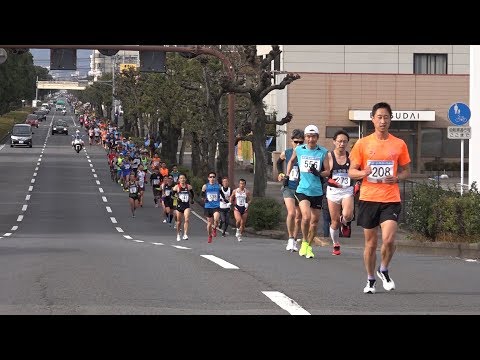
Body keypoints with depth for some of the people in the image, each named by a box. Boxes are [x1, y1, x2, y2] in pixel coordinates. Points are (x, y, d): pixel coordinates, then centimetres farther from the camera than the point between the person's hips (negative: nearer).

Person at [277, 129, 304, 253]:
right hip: (289, 188, 0)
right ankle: (290, 239, -3)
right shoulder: (286, 153, 0)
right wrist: (280, 173, 11)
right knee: (291, 213, -18)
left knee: (298, 217, 8)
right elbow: (279, 162, 23)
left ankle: (294, 241, 23)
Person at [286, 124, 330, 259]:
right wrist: (287, 176, 18)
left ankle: (308, 246, 25)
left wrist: (318, 173, -16)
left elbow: (327, 171, 4)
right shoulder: (298, 150, 3)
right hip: (302, 190, -2)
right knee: (306, 217, -21)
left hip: (317, 191, 2)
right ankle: (304, 242, 2)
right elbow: (291, 161, 24)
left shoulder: (323, 152, 1)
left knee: (315, 220, 7)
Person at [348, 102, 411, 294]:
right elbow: (351, 171, 6)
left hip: (391, 200, 0)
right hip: (368, 198, 1)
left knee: (388, 240, -15)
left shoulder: (399, 144, 5)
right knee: (371, 243, 6)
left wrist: (397, 178, -9)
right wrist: (363, 173, -17)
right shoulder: (362, 144, 3)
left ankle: (384, 270, 12)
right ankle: (370, 280, 23)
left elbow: (406, 171, 14)